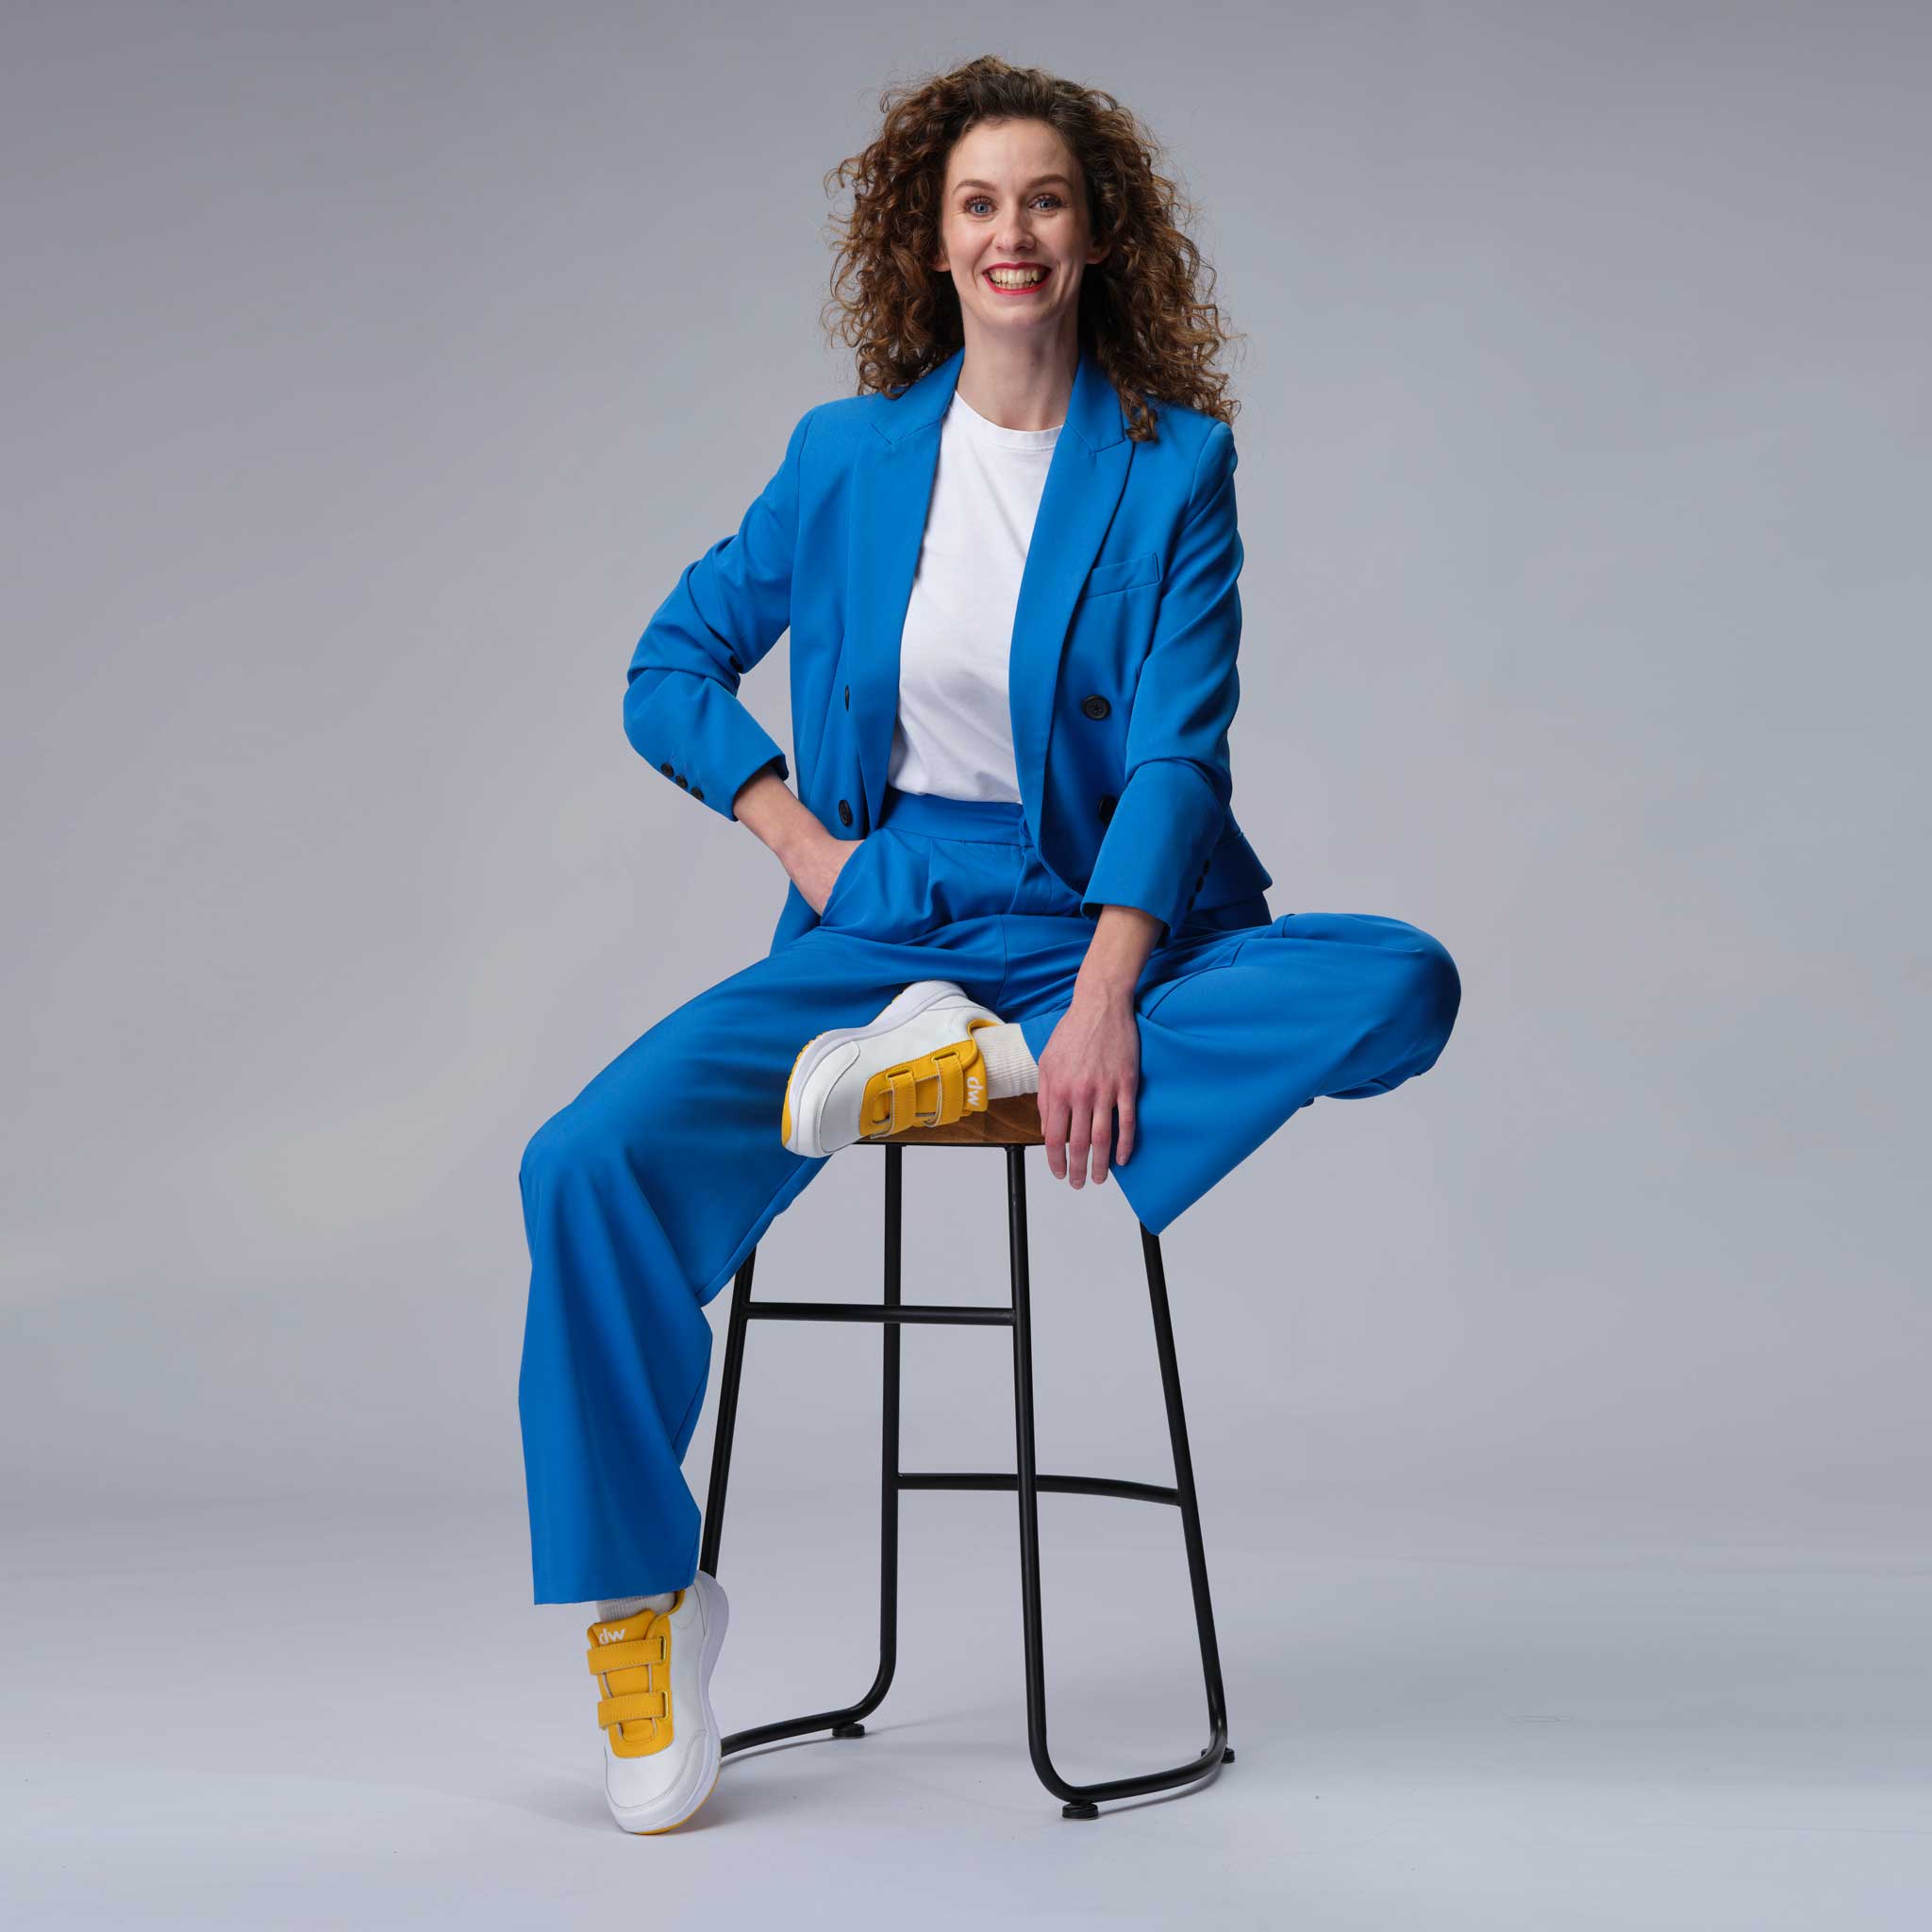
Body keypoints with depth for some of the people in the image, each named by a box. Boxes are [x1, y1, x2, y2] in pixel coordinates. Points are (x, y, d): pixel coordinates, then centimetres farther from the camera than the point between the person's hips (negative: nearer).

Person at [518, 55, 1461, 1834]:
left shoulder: (1176, 464, -1)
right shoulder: (845, 456, 7)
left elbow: (1177, 749, -10)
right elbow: (672, 668, 17)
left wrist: (1102, 999, -23)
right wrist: (796, 834, 1)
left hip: (1105, 927, -1)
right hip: (888, 924, 2)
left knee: (1401, 987, -28)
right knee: (590, 1166, -21)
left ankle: (979, 1071, -26)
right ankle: (639, 1598, -5)